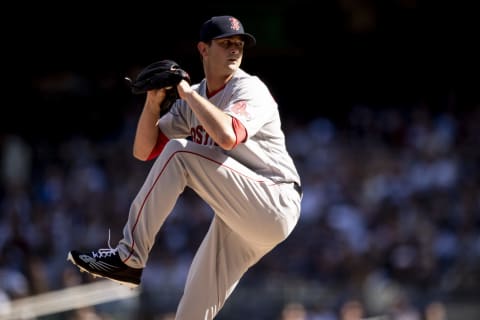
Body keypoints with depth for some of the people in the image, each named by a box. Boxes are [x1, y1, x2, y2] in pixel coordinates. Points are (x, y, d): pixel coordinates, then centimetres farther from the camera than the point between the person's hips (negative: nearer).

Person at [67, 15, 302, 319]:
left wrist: (187, 93, -19)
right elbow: (144, 151, 10)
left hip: (275, 208, -8)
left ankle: (129, 256, -18)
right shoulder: (193, 98, 13)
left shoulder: (250, 89, -8)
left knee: (178, 153, -19)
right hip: (240, 220, 8)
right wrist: (153, 103, -6)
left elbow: (228, 136, -30)